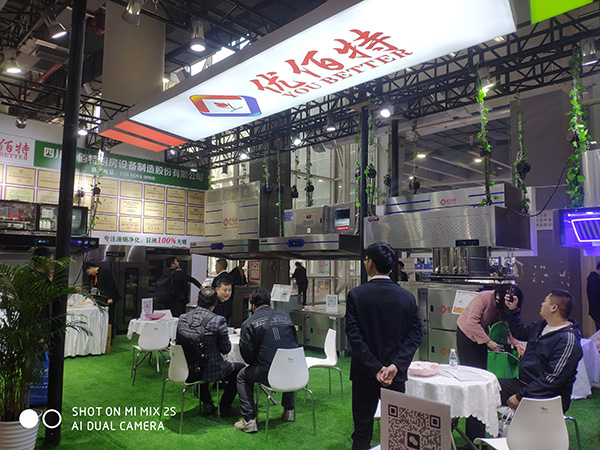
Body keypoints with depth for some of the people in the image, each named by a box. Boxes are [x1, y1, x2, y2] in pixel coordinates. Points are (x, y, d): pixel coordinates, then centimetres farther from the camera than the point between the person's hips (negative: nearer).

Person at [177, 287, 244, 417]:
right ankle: (225, 407, 21)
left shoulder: (183, 318, -6)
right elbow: (226, 349, -11)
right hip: (211, 370, -5)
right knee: (240, 368, 19)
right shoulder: (218, 320, -20)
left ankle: (207, 403, 35)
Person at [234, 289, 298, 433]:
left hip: (268, 375, -4)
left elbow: (248, 356, -3)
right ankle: (289, 411, 43)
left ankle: (249, 420, 15)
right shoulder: (285, 316, 9)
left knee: (242, 376, 24)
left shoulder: (248, 324, -2)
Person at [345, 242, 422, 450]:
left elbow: (354, 335, -17)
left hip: (364, 373, -2)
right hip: (396, 374, 3)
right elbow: (414, 336, -8)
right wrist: (395, 365, -14)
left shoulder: (356, 295, -12)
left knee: (362, 432, 12)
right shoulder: (408, 297, -3)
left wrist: (375, 367, -16)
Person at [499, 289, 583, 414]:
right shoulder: (541, 325, 10)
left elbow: (552, 380, -24)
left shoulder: (568, 339, -19)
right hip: (523, 384, 9)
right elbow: (519, 332, 32)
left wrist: (520, 396, -24)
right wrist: (512, 309, 21)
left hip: (550, 396, -9)